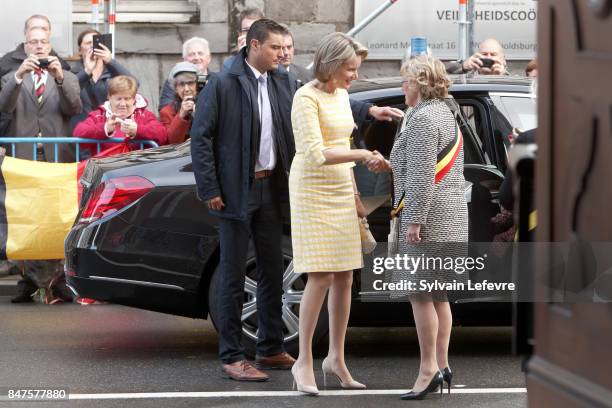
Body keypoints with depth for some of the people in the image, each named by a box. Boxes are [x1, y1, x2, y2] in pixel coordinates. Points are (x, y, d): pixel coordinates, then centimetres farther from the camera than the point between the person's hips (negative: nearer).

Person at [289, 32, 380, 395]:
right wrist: (362, 155, -27)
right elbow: (315, 154, -23)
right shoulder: (307, 98, -14)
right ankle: (304, 361, -3)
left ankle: (337, 358, 15)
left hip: (340, 194, 8)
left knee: (344, 279, 6)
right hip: (312, 192, -8)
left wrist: (355, 196, 20)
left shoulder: (341, 95, 11)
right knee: (321, 278, -12)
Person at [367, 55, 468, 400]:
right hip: (451, 220, 10)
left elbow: (422, 178, -20)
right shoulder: (445, 115, 18)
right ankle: (441, 365, 17)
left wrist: (414, 220, -20)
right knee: (439, 295, 14)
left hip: (429, 218, -10)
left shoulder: (423, 119, -14)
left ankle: (428, 370, -7)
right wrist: (391, 166, 21)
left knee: (420, 294, -7)